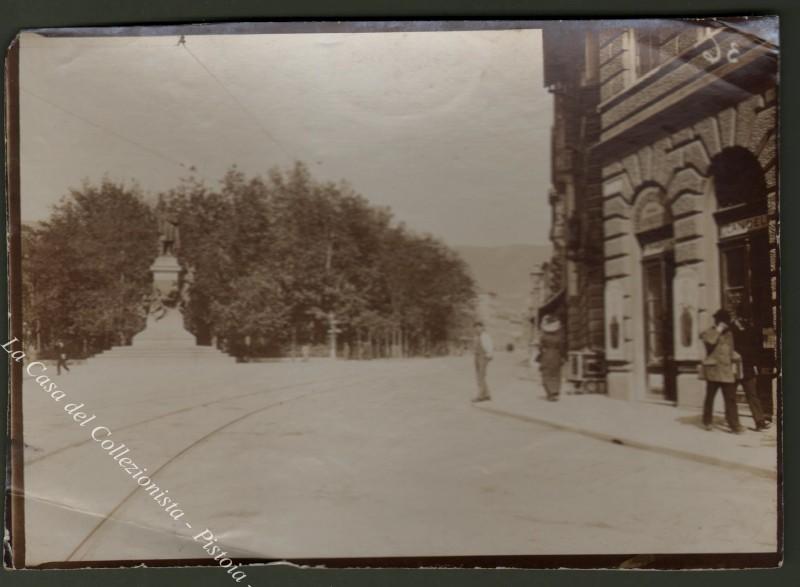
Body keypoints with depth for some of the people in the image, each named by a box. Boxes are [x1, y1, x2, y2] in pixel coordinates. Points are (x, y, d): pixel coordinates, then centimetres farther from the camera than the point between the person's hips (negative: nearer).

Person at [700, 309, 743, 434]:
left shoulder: (728, 333, 13)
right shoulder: (708, 332, -3)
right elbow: (709, 342, -26)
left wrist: (733, 363, 14)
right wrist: (718, 330, -20)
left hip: (727, 371, 4)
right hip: (713, 369, -4)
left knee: (731, 398, -2)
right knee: (710, 396, 7)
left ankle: (734, 425, 0)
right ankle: (707, 421, 21)